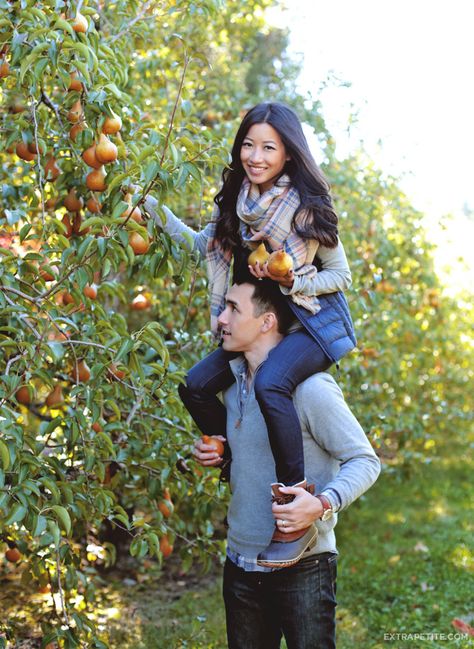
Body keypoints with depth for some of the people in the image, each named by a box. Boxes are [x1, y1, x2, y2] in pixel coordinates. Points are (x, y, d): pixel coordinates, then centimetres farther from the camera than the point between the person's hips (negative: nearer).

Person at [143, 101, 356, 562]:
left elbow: (341, 276, -8)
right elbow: (203, 245, 15)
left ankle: (296, 490, -24)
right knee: (196, 387, 2)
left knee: (269, 383, -34)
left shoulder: (307, 208, -17)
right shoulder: (236, 202, -1)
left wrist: (290, 281, -24)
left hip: (314, 322, -7)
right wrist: (150, 207, 9)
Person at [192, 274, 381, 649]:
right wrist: (215, 455, 3)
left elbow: (365, 462, -15)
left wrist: (323, 504, -31)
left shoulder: (309, 387, -17)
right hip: (240, 566, 7)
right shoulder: (232, 381, 7)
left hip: (302, 566, -7)